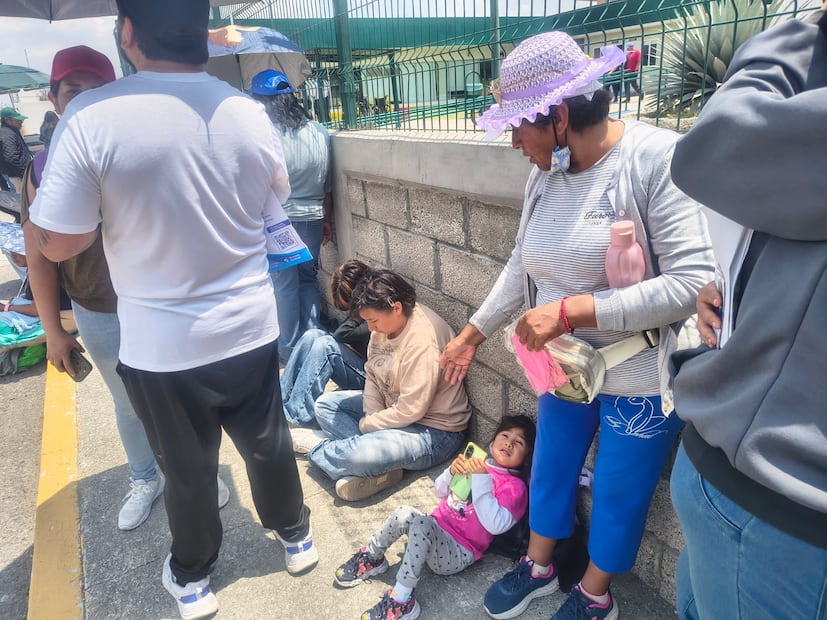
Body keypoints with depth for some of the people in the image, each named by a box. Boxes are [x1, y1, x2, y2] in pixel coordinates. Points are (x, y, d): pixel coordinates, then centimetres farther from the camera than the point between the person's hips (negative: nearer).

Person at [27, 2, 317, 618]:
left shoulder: (91, 117, -18)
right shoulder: (250, 114, -6)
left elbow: (57, 243, -12)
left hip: (163, 348, -2)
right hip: (251, 332, 3)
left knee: (188, 469, 18)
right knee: (267, 443, 23)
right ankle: (296, 536, 47)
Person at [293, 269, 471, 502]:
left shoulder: (422, 342, -30)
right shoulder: (385, 323, -4)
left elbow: (410, 411, -27)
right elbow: (372, 374, 5)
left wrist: (367, 425, -12)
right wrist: (374, 418, -10)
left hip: (433, 431, -9)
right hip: (392, 408, 10)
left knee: (359, 456, -33)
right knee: (325, 404, 6)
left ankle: (314, 444, 1)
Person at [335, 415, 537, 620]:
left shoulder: (514, 486, -10)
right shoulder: (476, 461, 9)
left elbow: (496, 525, -26)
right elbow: (440, 492, 16)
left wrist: (481, 478, -28)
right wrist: (452, 472, -5)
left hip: (459, 553, -6)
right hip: (436, 530, 6)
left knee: (421, 524, -31)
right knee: (405, 514, -21)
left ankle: (401, 601, -25)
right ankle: (371, 558, 2)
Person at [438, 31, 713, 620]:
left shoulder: (658, 158, -22)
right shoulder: (546, 171, -2)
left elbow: (692, 282, -27)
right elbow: (522, 265, 7)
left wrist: (569, 311, -29)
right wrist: (472, 334, 11)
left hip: (640, 380, -5)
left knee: (618, 496, 15)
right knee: (549, 471, 21)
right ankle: (539, 567, 48)